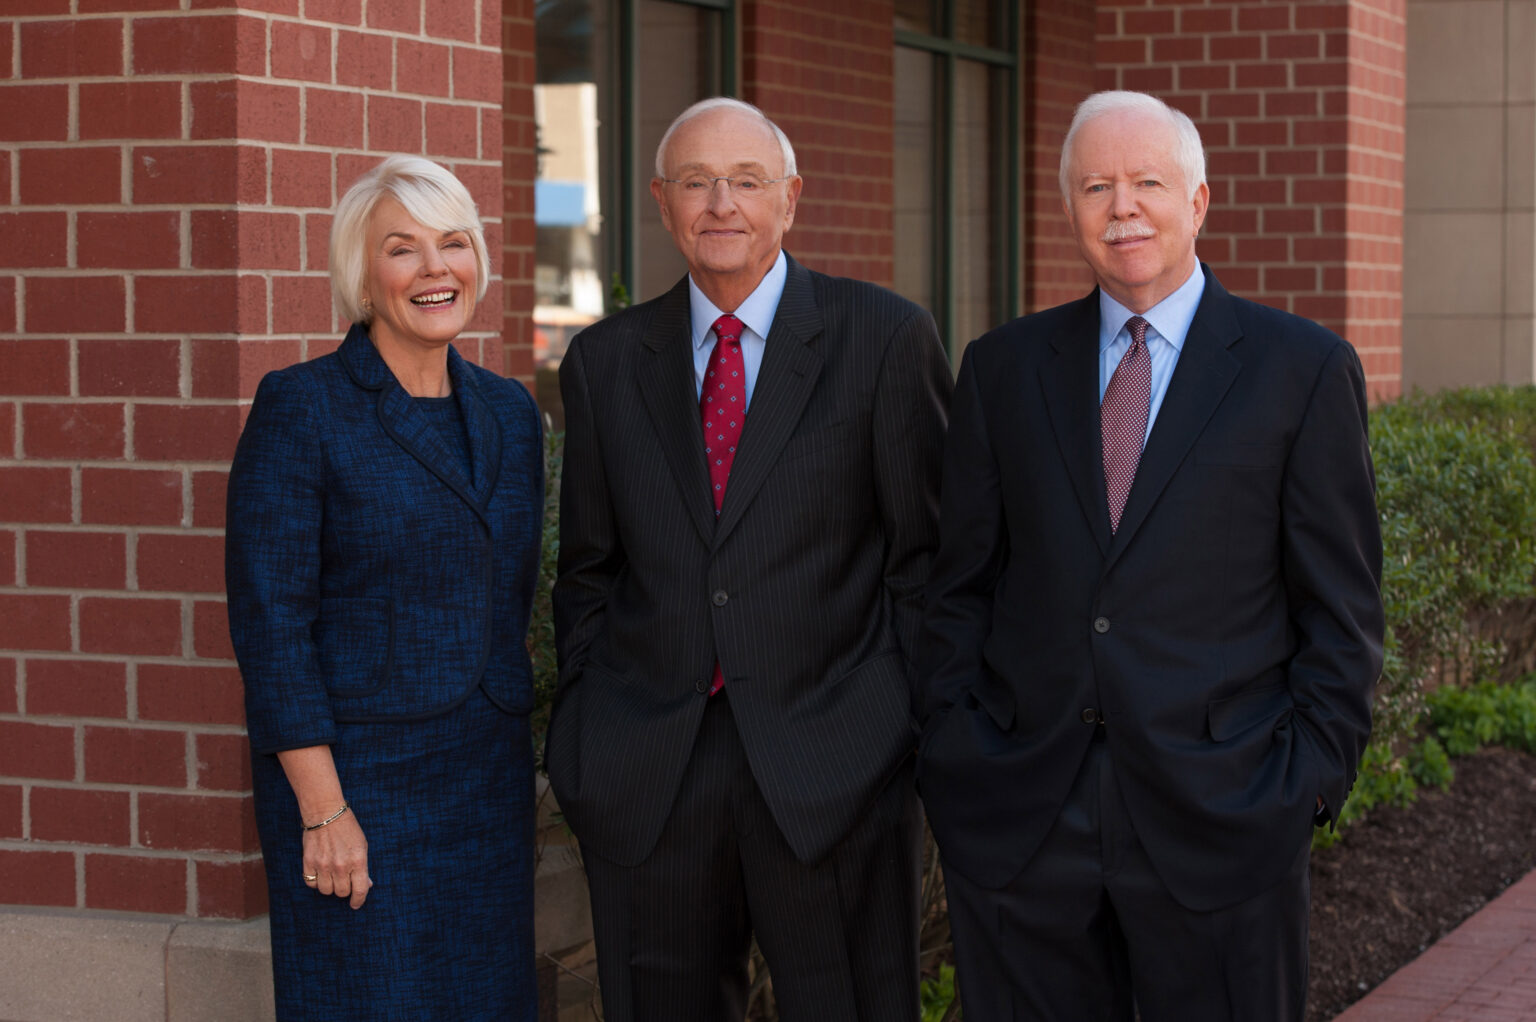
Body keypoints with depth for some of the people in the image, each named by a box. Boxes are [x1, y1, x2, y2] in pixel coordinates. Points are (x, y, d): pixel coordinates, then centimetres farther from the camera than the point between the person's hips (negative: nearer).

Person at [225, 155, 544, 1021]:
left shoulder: (510, 412, 10)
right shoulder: (301, 407, -8)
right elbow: (268, 616, -12)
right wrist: (322, 809, -16)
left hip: (491, 784, 6)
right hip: (361, 778, -6)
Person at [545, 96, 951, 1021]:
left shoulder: (887, 338, 0)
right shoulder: (606, 361, 10)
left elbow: (927, 555, 1)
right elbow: (589, 573, 14)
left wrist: (915, 732, -4)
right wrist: (581, 739, 7)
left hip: (835, 769, -2)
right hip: (646, 780, 3)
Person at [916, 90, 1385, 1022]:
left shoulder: (1304, 370, 1)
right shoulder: (1005, 368, 9)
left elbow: (1342, 607, 1)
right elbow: (960, 583, 10)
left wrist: (1311, 784, -7)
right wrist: (951, 754, 1)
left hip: (1218, 816, -2)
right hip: (1019, 821, 2)